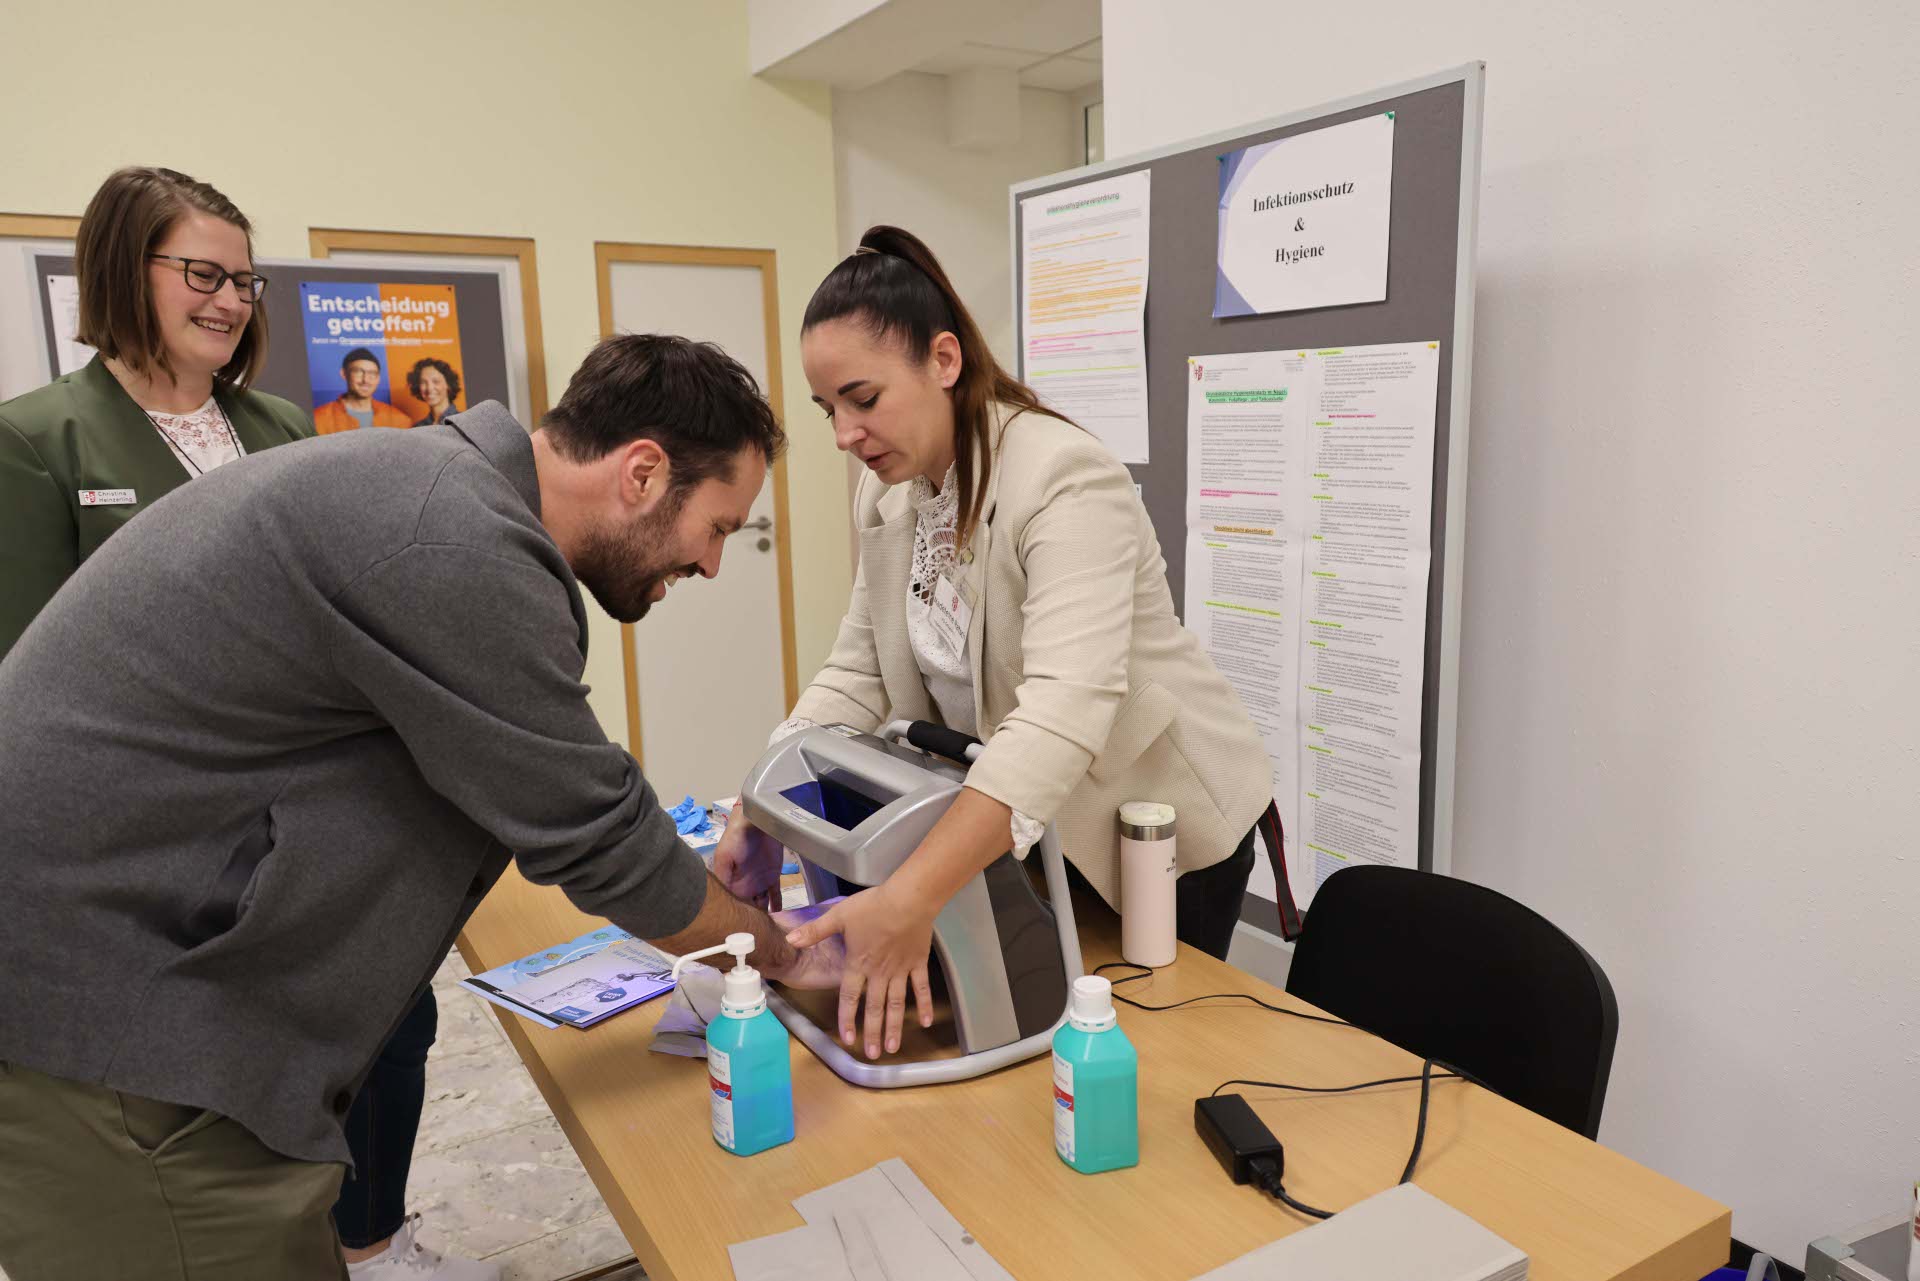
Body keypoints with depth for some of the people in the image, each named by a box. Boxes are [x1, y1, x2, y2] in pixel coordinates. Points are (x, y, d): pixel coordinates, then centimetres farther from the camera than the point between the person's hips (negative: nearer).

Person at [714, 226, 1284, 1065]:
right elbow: (857, 676, -1)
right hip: (1028, 826, 7)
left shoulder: (1064, 481, -28)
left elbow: (1063, 713, -40)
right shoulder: (888, 494, -2)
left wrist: (910, 899, -49)